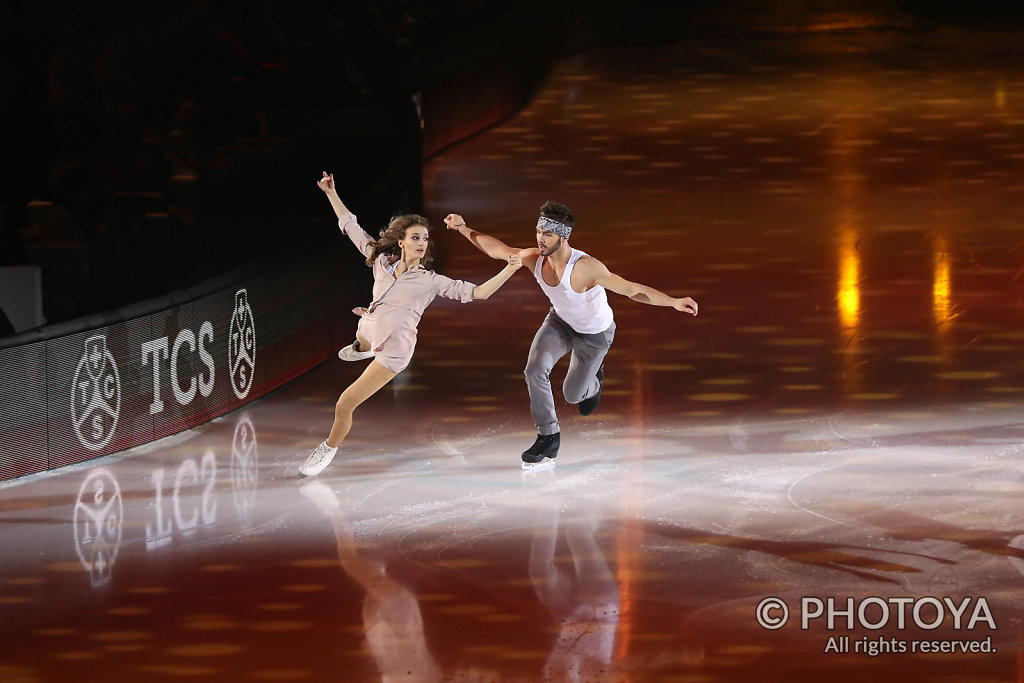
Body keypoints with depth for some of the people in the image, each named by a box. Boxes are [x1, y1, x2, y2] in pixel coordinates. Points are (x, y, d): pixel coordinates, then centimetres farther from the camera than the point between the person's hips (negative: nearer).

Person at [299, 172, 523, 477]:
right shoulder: (382, 260, -2)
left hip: (393, 352, -5)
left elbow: (477, 292, -14)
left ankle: (329, 448, 19)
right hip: (371, 330, 5)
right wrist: (332, 194, 6)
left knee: (345, 405, -4)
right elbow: (351, 227, 7)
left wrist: (509, 270, -25)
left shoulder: (430, 281, -13)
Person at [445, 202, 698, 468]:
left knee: (572, 395, 10)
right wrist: (463, 229, -5)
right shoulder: (535, 259, -24)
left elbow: (632, 289, -40)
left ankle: (594, 380, 49)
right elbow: (497, 249, -5)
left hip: (595, 333, -4)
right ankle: (548, 437, -3)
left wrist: (673, 302, -49)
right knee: (535, 370, -20)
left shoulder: (585, 267, -40)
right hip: (561, 321, 4)